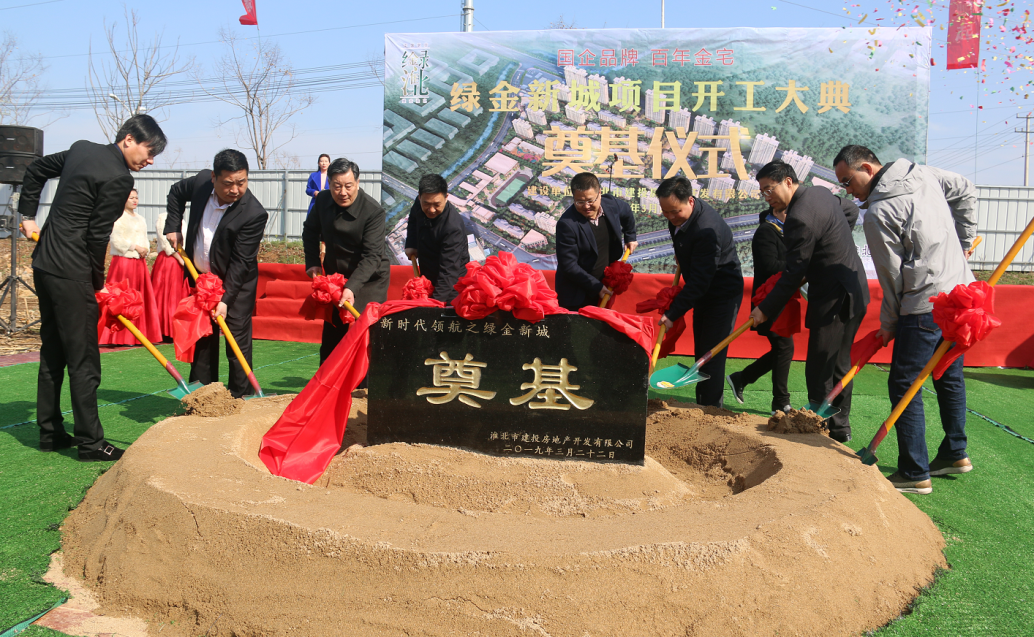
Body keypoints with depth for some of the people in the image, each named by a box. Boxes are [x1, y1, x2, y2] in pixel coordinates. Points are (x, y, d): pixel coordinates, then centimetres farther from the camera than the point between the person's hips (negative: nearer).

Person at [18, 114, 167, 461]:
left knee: (52, 352, 16)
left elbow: (36, 169, 25)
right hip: (71, 273, -10)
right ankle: (90, 441, 2)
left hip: (44, 263, 10)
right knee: (83, 360, -4)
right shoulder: (118, 178, -15)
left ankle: (50, 431, 24)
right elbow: (97, 236, -15)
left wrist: (29, 215, 31)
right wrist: (98, 282, -2)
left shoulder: (81, 148, 12)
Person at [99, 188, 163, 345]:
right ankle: (119, 336, -8)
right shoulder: (118, 218, -2)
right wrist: (136, 247, -13)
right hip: (123, 262, -7)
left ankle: (139, 334, 9)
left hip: (140, 263, 7)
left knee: (142, 298, 5)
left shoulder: (141, 220, 20)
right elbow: (117, 240, -10)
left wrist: (146, 250, -2)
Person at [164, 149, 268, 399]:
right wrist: (173, 227, 3)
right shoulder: (202, 181, -11)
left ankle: (240, 397, 2)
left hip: (237, 283, -5)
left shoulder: (254, 214, -26)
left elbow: (241, 262, -24)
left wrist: (225, 299, -27)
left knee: (237, 339, -7)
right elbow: (176, 192, 14)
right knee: (202, 336, 11)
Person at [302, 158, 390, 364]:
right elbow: (310, 231, 12)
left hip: (369, 279, -5)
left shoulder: (374, 211, -24)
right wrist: (312, 262, 0)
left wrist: (352, 287, -40)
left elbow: (372, 256, -29)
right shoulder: (323, 200, -7)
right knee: (331, 333, 14)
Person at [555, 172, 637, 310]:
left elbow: (627, 213, 21)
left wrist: (630, 237, 20)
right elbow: (569, 266, -21)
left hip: (605, 285, 5)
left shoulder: (612, 204, -7)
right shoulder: (567, 224, -24)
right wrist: (596, 287, -18)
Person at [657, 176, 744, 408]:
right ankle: (702, 405, 24)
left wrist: (672, 314, -31)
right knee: (701, 353, 14)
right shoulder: (676, 216, -6)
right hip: (703, 293, 9)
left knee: (712, 355, -8)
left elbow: (700, 280, -32)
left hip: (723, 295, -9)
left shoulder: (707, 230, -33)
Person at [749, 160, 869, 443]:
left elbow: (794, 274, -20)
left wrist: (765, 309, -11)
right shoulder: (821, 193, 8)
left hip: (833, 300, -11)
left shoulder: (799, 218, -22)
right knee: (840, 365, 18)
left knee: (819, 370, -3)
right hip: (854, 291, 11)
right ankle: (840, 426, 27)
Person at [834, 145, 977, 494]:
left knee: (904, 384, -2)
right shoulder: (924, 174, 6)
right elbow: (966, 192, 22)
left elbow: (892, 276, -11)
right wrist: (964, 241, 27)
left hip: (926, 307, -9)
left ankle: (915, 474, 3)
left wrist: (889, 323, 1)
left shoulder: (878, 214, -17)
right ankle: (955, 454, 35)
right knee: (950, 377, 21)